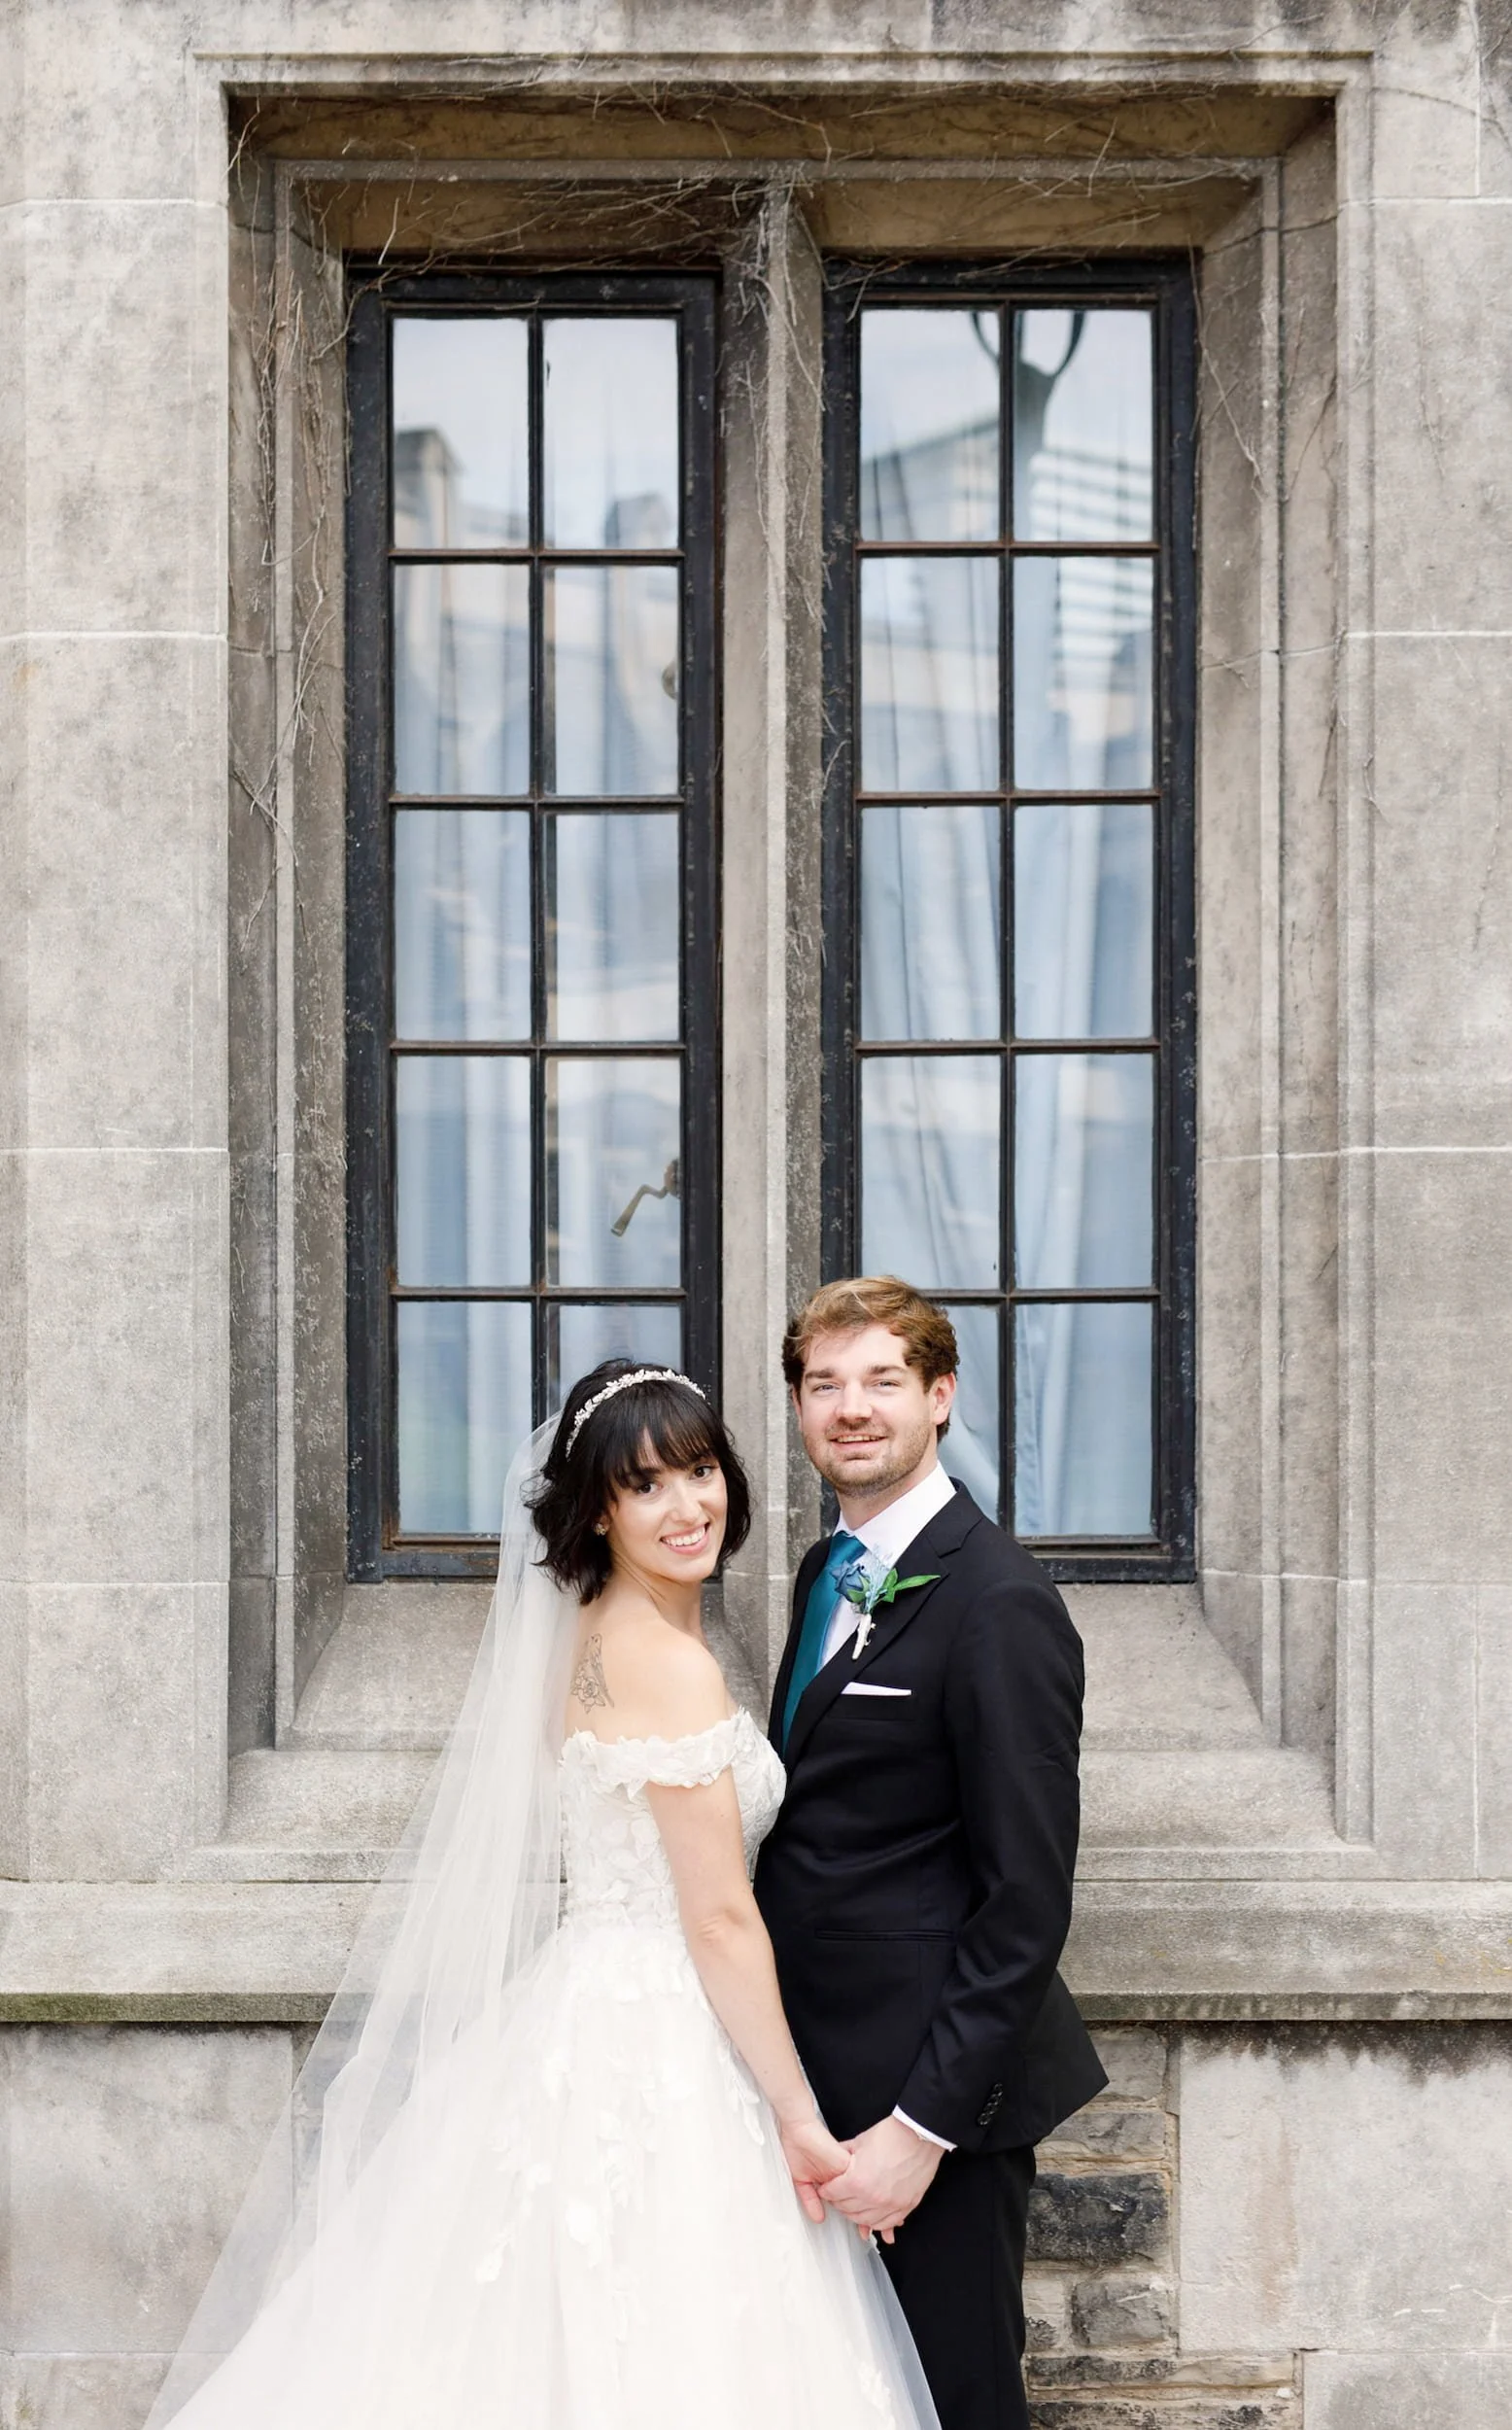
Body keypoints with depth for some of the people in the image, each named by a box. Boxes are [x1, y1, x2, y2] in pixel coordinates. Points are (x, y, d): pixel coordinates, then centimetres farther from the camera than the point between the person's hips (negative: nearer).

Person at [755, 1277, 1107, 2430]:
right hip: (827, 2071, 8)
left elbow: (1027, 1902, -19)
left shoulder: (1000, 1605, -17)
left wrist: (923, 2124, -20)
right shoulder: (831, 1569, 11)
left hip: (942, 2080, -8)